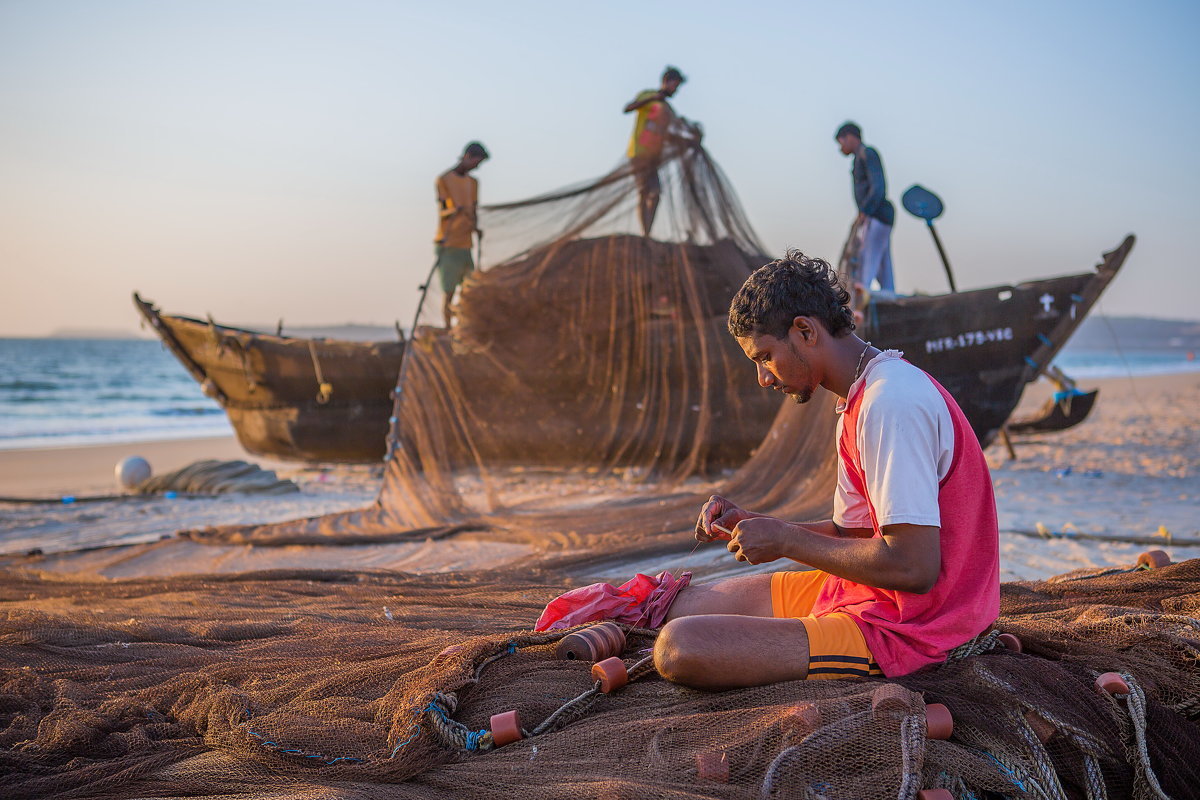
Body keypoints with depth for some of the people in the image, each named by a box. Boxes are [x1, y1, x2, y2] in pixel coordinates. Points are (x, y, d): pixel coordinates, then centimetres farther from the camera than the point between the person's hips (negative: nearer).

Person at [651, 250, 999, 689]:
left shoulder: (892, 404, -23)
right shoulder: (860, 398, 11)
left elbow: (913, 567, -27)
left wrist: (786, 540, -16)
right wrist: (748, 523, 2)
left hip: (902, 629, -10)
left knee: (678, 648, -22)